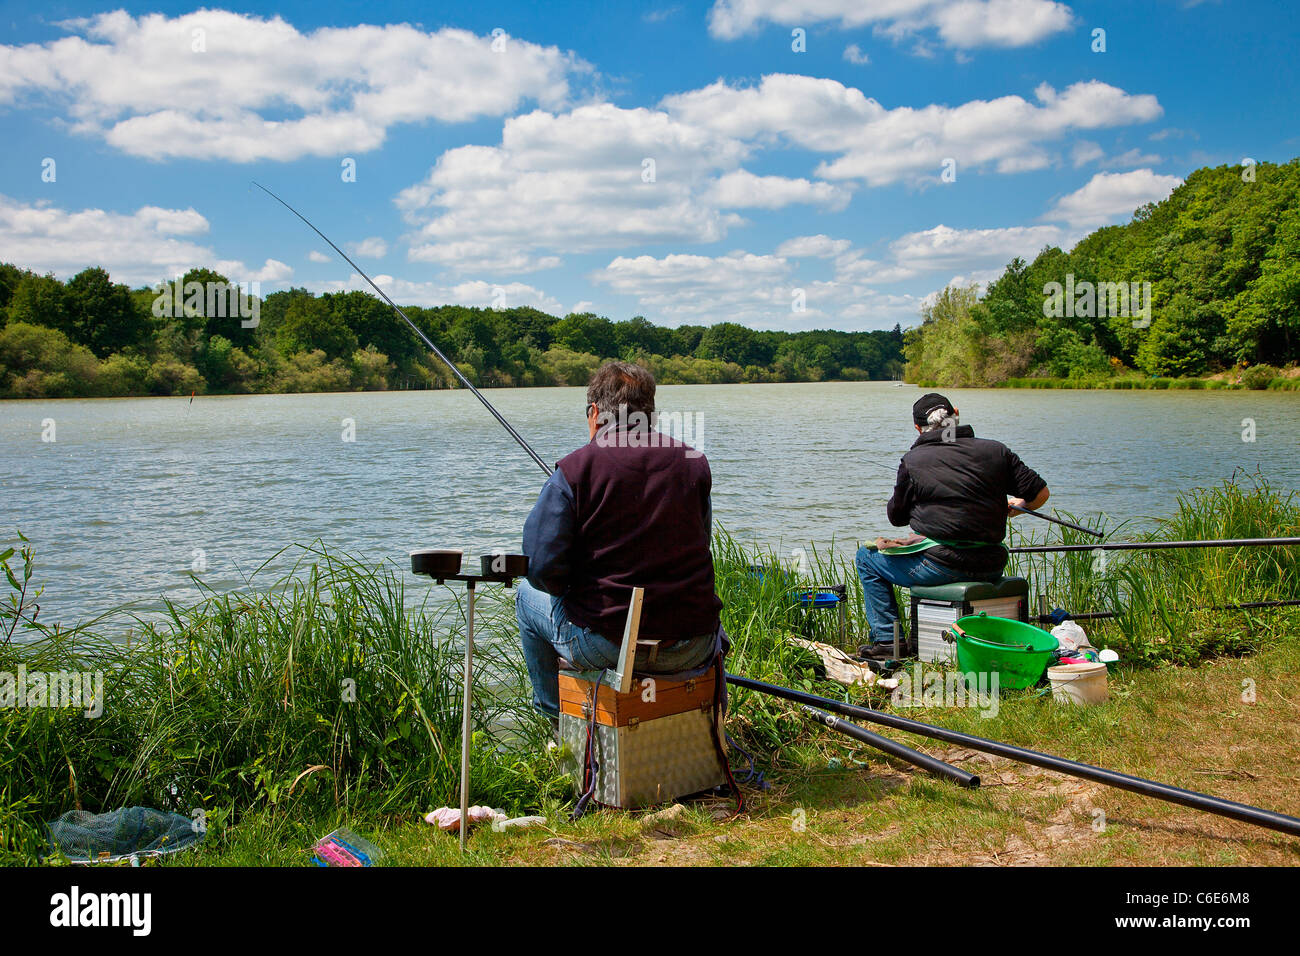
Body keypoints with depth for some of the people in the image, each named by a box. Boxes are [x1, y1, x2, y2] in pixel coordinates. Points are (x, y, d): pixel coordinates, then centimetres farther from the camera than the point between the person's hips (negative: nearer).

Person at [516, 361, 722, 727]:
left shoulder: (573, 470, -9)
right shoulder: (693, 463, 3)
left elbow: (542, 569, -12)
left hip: (605, 646, -3)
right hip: (692, 651, 4)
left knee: (528, 597, 27)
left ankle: (557, 714, 40)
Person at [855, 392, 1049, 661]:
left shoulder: (912, 461, -6)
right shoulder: (996, 450, 3)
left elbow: (896, 517, 4)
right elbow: (1040, 493, 6)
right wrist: (1014, 506, 27)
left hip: (942, 566, -5)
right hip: (991, 567, 5)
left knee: (867, 557, 17)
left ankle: (888, 640, 13)